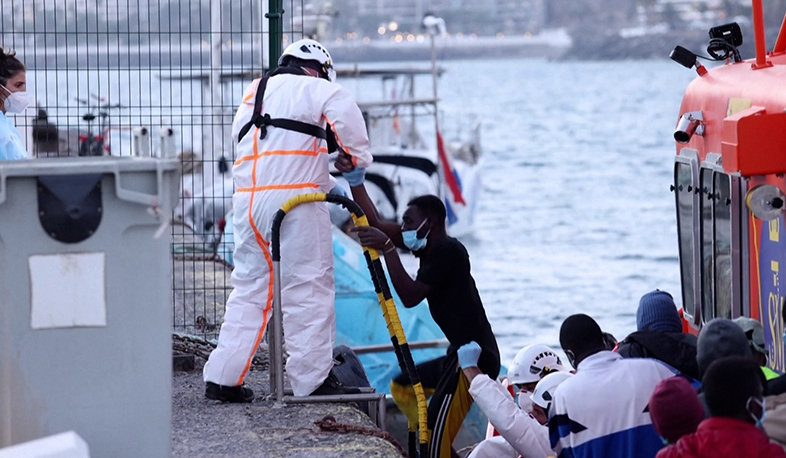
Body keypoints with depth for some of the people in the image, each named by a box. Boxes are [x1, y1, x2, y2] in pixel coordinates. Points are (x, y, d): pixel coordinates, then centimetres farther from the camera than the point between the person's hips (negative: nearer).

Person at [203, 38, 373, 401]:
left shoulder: (253, 95, 26)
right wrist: (357, 157, -3)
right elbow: (344, 110, -16)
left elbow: (240, 135, 20)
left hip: (248, 201, 6)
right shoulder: (311, 88, 4)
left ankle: (224, 377, 7)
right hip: (295, 196, -6)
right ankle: (312, 378, 0)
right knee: (309, 287, 0)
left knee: (248, 286, 11)